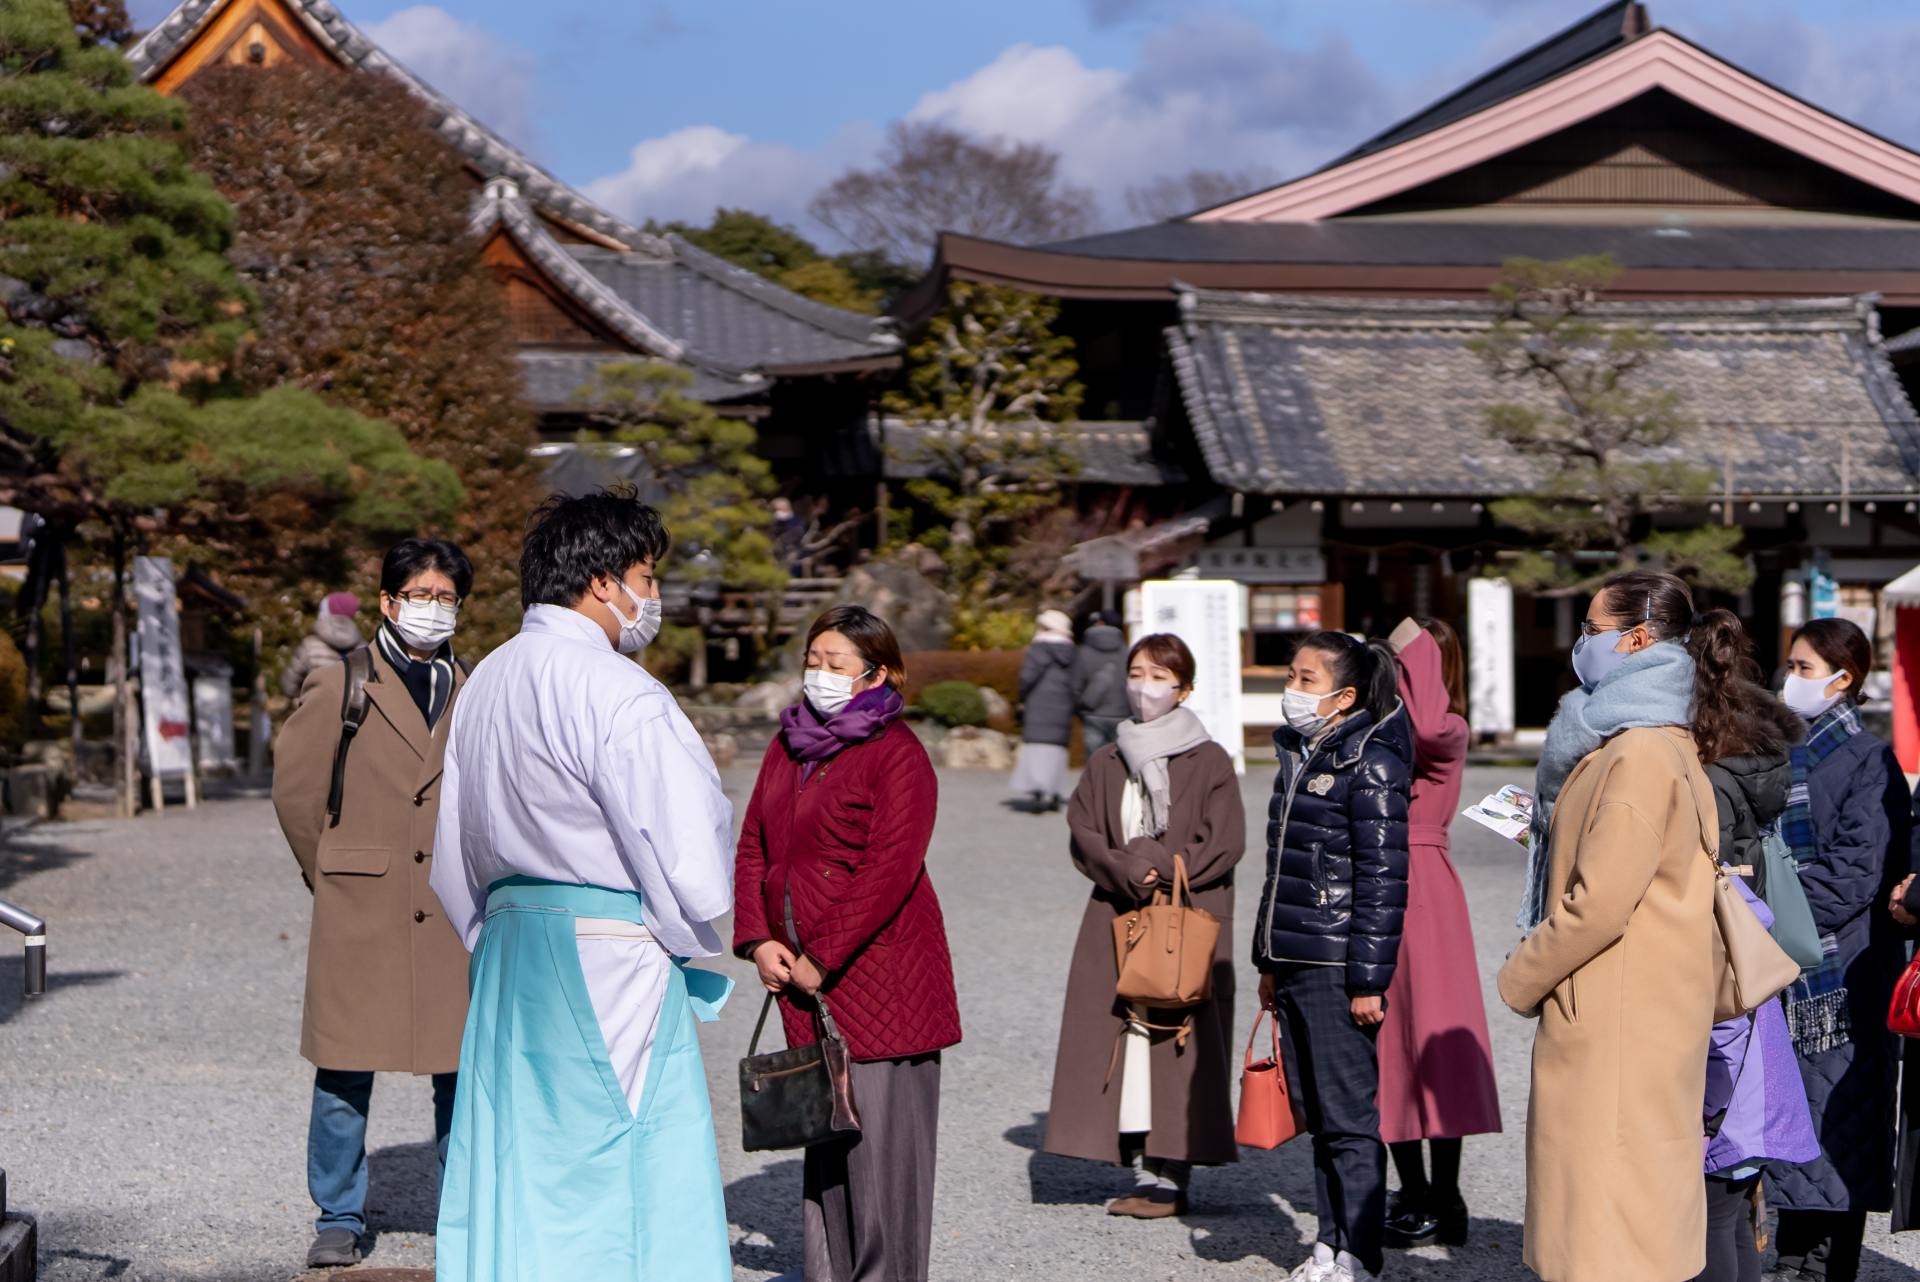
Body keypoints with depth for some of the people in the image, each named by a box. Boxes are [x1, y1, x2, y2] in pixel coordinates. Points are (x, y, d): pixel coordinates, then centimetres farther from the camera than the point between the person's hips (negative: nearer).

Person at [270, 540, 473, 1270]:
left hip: (452, 918, 2)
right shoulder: (339, 687, 1)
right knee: (345, 1073, 2)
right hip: (360, 913, -2)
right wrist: (328, 874, 9)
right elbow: (295, 789, 5)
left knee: (463, 1070, 4)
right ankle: (339, 1219, 14)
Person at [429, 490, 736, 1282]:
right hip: (610, 957, -8)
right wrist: (684, 941, 1)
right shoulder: (616, 693, -16)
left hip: (510, 945, 8)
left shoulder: (485, 682, 11)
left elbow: (455, 857, 18)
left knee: (518, 1165, 13)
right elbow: (689, 851, -16)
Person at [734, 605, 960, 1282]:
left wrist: (821, 959, -16)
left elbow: (891, 870, -16)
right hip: (801, 974, 7)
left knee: (881, 1126, -4)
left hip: (880, 971, -7)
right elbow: (752, 849, 14)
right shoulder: (787, 748, 14)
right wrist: (757, 941, -1)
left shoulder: (896, 753, -8)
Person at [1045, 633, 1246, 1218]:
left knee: (1178, 1042, -8)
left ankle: (1171, 1178, -4)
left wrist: (1162, 872, -12)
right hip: (1116, 922, 4)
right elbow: (1082, 834, 5)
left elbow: (1224, 844, -5)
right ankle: (1142, 1174, 5)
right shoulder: (1105, 764, 14)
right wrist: (1128, 872, -11)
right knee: (1122, 1042, 0)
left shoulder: (1209, 762, 1)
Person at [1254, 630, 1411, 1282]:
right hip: (1294, 965, 9)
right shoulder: (1299, 758, 15)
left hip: (1337, 969, -9)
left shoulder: (1371, 766, -11)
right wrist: (1269, 961, 22)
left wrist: (1368, 980, -17)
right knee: (1315, 1115, 13)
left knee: (1349, 1117, -3)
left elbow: (1383, 880, -15)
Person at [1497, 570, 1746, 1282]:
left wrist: (1520, 978, -9)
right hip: (1613, 1016, 10)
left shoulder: (1643, 756, -18)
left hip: (1619, 1028, -10)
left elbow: (1601, 902, -21)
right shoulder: (1661, 744, 15)